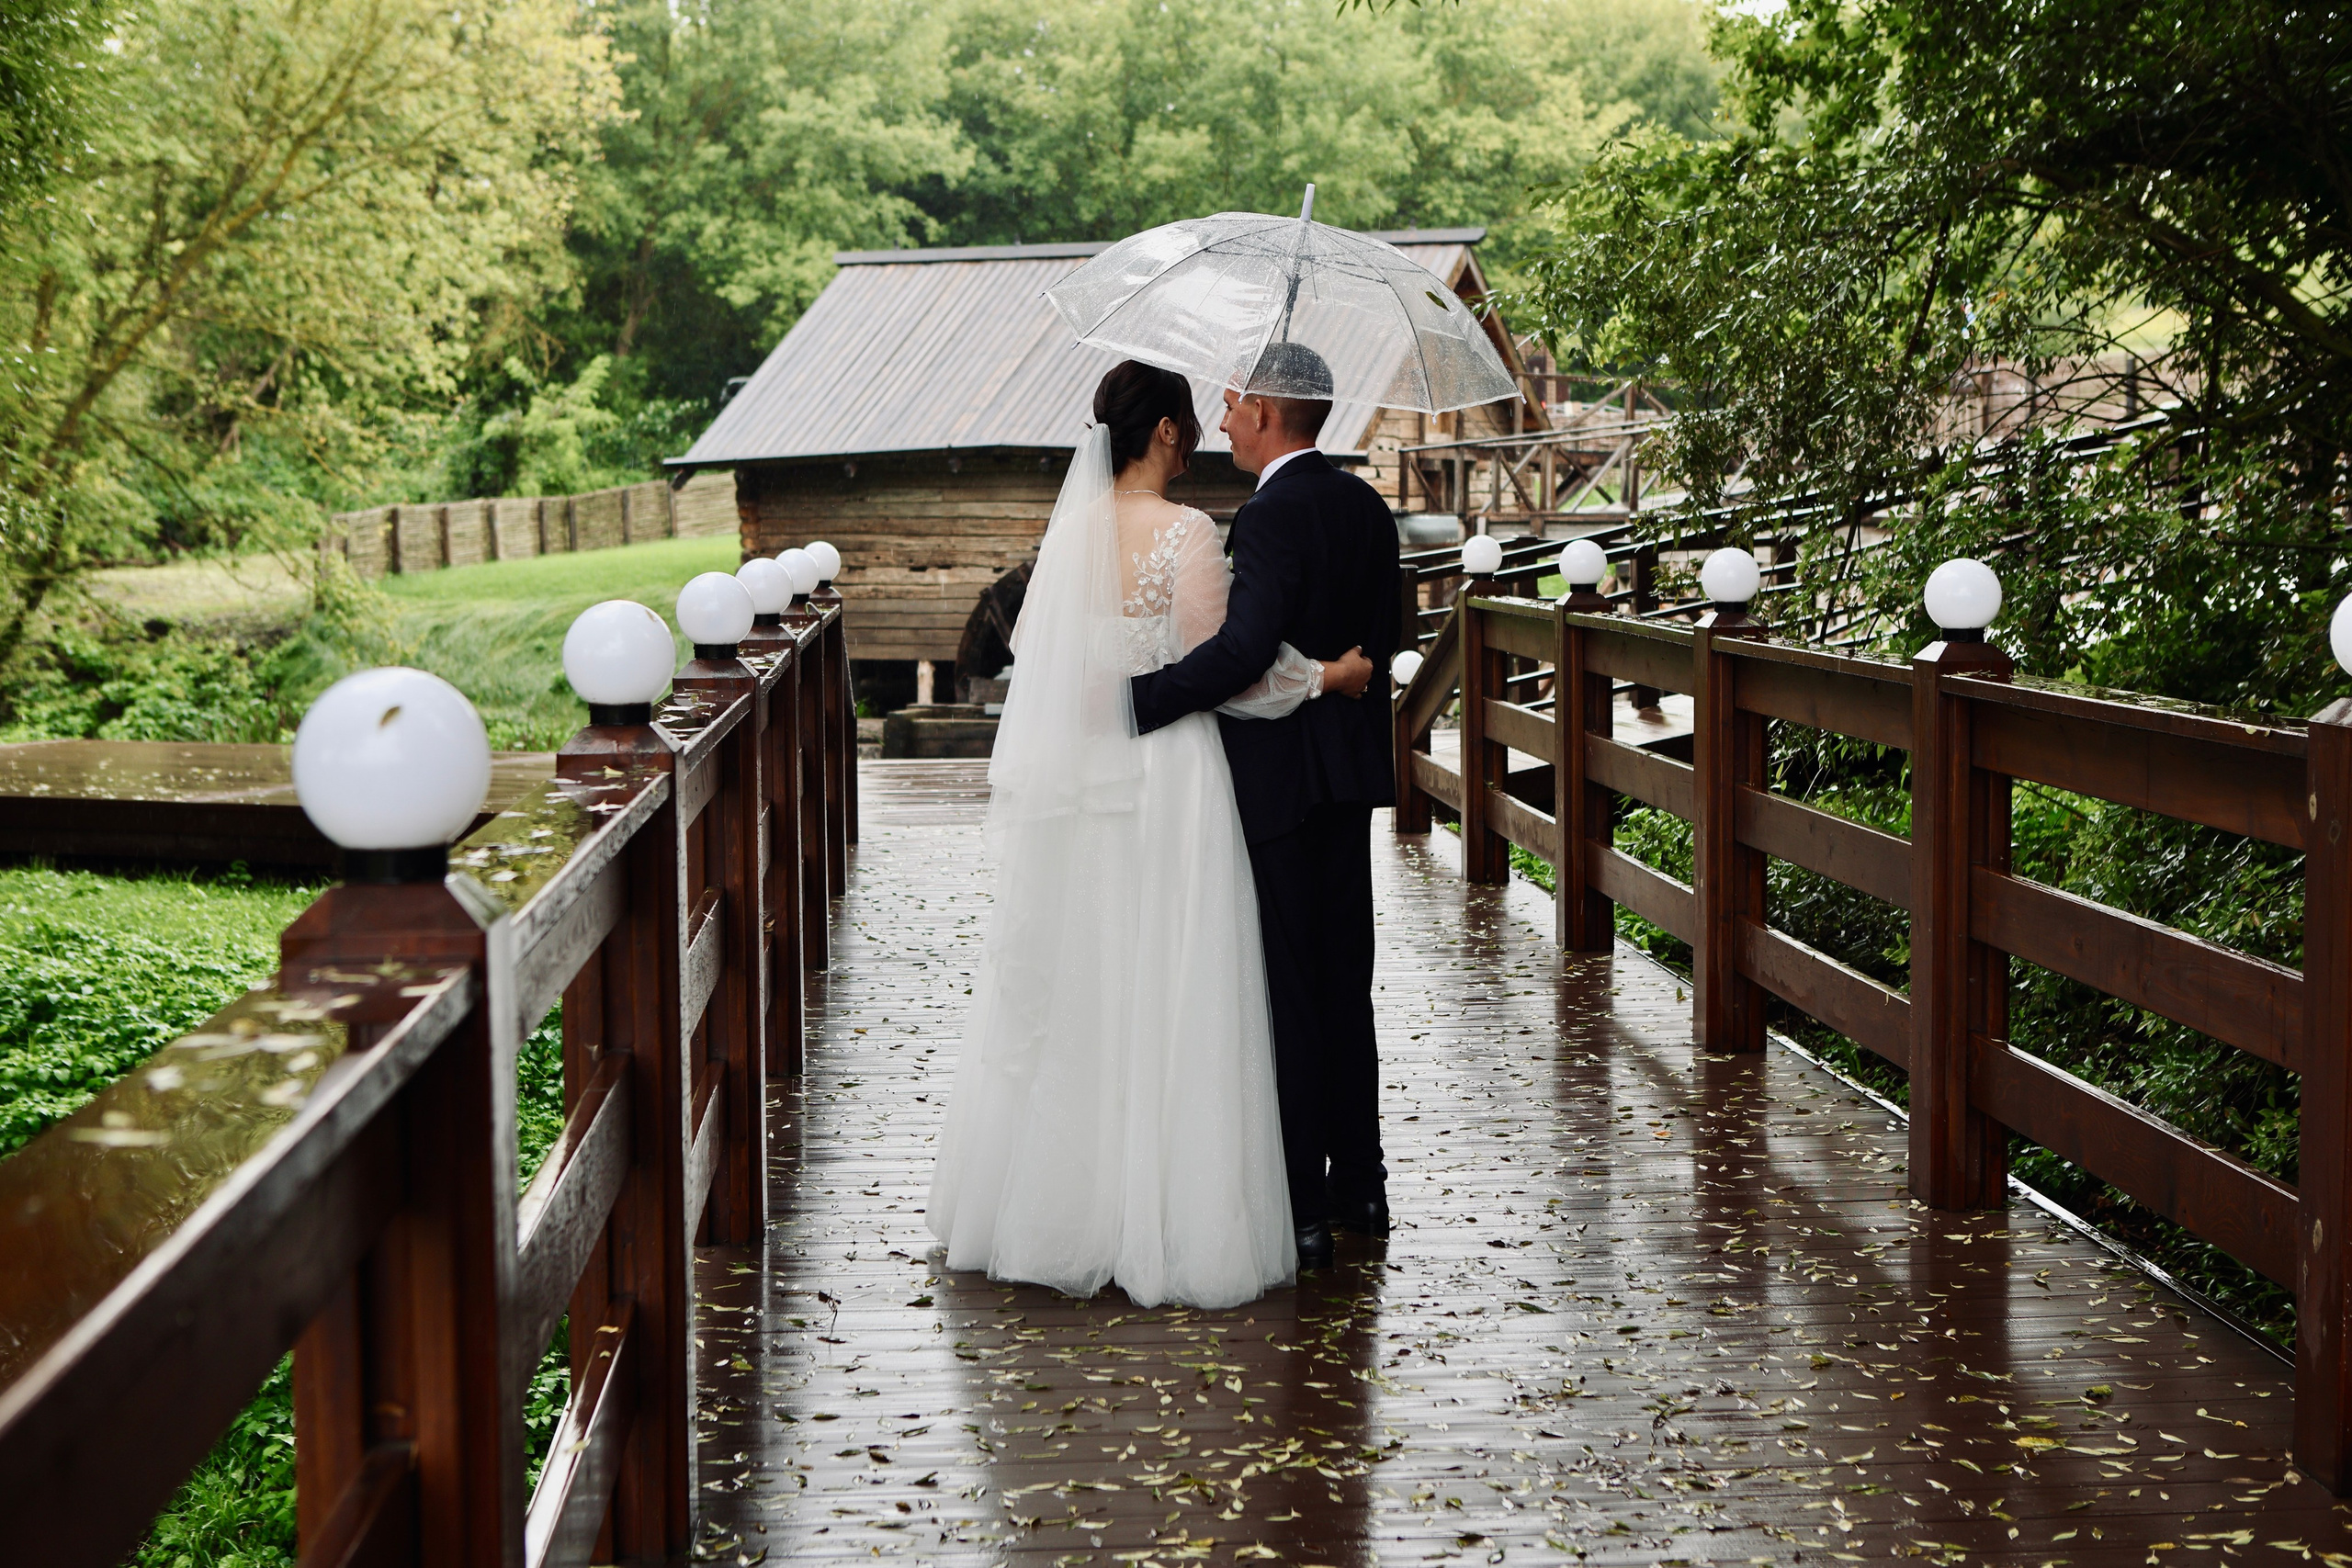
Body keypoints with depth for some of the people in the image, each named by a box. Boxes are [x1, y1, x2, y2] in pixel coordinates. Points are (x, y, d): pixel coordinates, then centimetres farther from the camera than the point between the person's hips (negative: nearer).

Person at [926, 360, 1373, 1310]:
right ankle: (1164, 1225, 6)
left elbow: (1032, 651, 14)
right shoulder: (1184, 533, -13)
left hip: (1070, 786, 7)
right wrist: (1324, 678, 0)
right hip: (1163, 781, -6)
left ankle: (1055, 1207, 24)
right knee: (1166, 1008, 1)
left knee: (1066, 999, 14)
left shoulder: (1071, 525, 5)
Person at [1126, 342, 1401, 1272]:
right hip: (1350, 771, 9)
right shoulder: (1366, 507, 8)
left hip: (1278, 775, -9)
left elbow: (1245, 647, -30)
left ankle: (1300, 1211, 2)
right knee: (1344, 978, 16)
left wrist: (1136, 701, -26)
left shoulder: (1273, 515, -18)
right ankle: (1359, 1184, 24)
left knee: (1285, 991, -3)